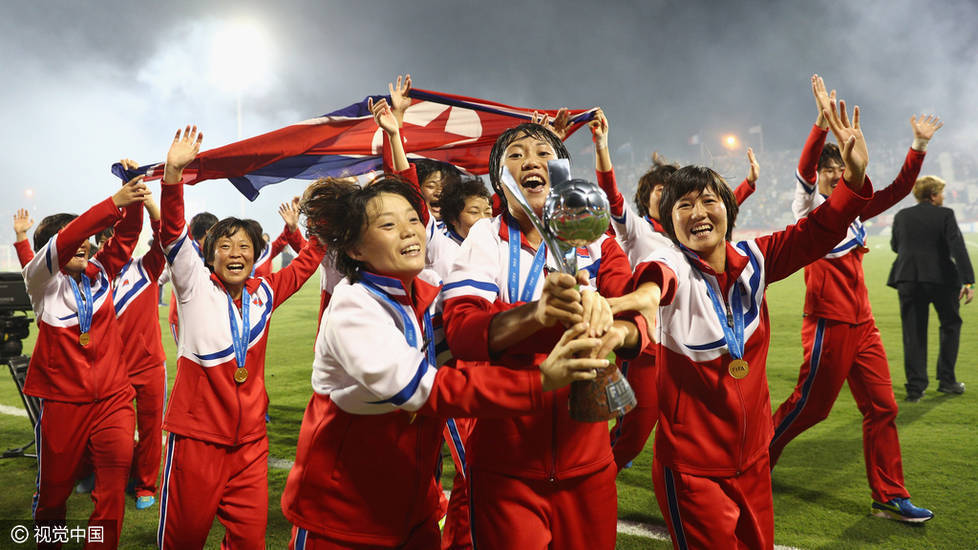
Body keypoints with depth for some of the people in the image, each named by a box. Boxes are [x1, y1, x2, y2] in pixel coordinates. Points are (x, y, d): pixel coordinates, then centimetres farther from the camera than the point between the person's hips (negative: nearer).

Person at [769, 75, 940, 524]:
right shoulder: (808, 205, -4)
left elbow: (898, 189, 12)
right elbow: (804, 166, -21)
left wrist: (919, 146, 3)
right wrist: (823, 120, -31)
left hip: (862, 323, 7)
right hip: (828, 323, -7)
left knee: (882, 407, 7)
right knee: (809, 406, 0)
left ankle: (889, 496, 16)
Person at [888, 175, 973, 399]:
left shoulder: (901, 216, 6)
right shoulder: (945, 215, -5)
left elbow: (895, 246, 18)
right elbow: (958, 247, -13)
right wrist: (968, 281, -16)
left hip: (908, 279, 3)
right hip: (941, 278, -2)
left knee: (913, 334, 5)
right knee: (950, 325, 17)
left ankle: (915, 387, 4)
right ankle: (946, 380, 19)